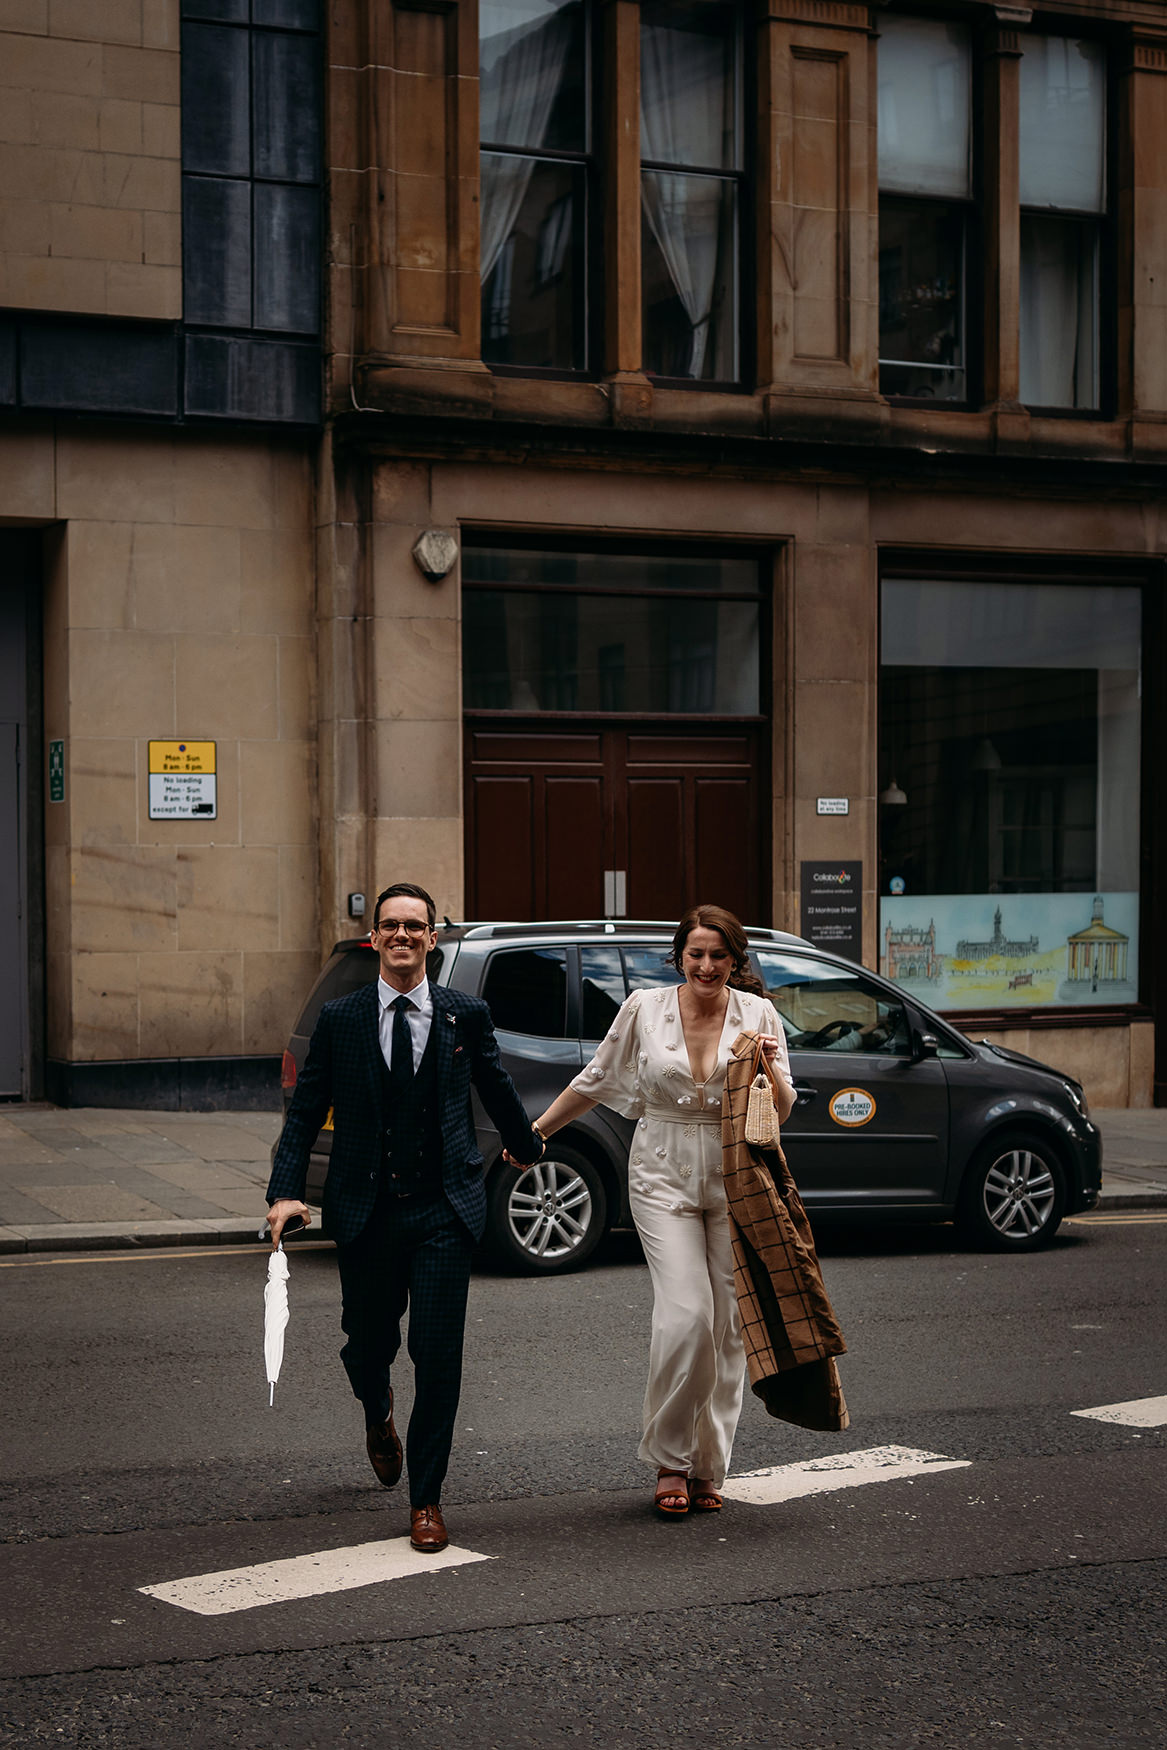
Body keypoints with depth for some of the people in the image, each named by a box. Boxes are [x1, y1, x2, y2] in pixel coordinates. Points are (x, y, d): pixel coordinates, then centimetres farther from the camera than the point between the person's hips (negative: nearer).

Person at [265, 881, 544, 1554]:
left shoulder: (466, 1014, 2)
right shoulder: (340, 1019, 2)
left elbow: (498, 1091, 18)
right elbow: (305, 1112, 5)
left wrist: (529, 1148, 31)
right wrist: (287, 1191, -6)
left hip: (444, 1210, -1)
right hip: (366, 1212, 1)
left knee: (439, 1354, -7)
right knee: (367, 1344, 12)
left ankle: (426, 1500, 6)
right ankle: (379, 1413, 49)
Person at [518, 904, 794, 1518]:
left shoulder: (758, 1015, 1)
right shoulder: (645, 1009, 0)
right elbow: (598, 1079, 14)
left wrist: (769, 1070, -20)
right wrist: (539, 1129, 18)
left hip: (735, 1181, 2)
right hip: (663, 1176, -1)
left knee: (728, 1324, 2)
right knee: (686, 1314, -16)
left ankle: (708, 1468, 16)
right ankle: (670, 1460, 1)